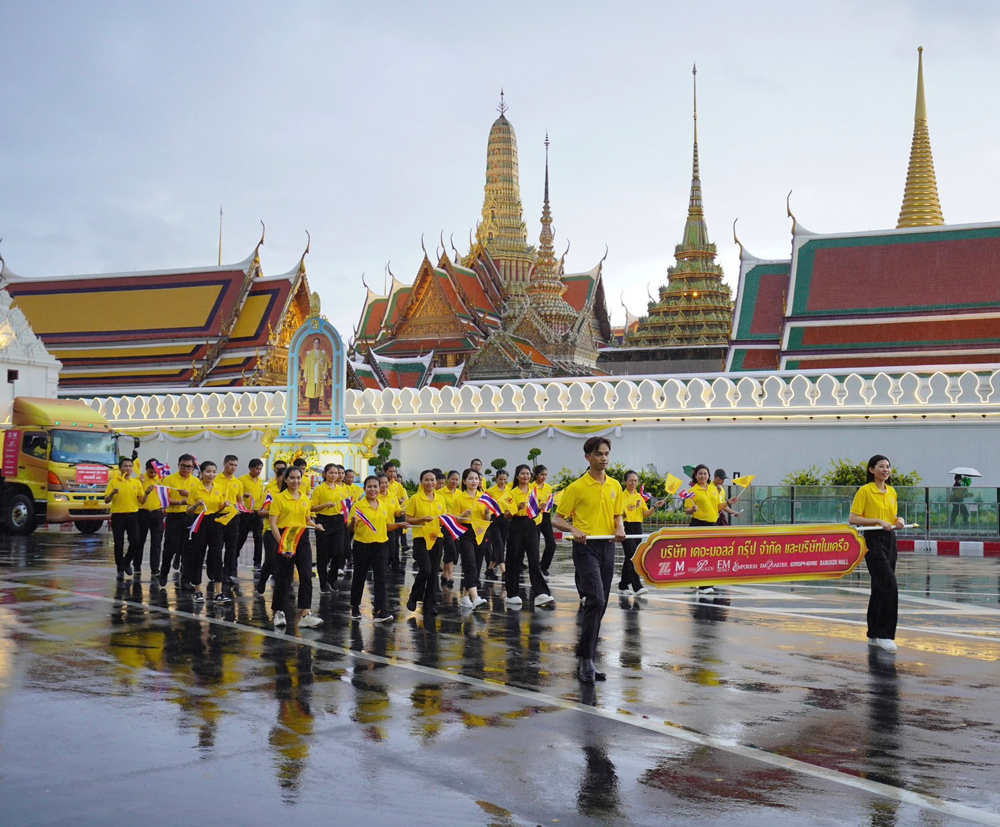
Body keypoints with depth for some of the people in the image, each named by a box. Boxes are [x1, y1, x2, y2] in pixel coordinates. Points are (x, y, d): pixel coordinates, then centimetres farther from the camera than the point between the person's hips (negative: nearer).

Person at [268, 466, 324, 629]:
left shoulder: (305, 499, 11)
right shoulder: (279, 498, -5)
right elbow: (273, 524, -9)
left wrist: (315, 526, -1)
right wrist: (281, 543, -21)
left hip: (302, 540, 4)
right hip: (285, 540, -4)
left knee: (306, 576, -6)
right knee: (282, 577, 3)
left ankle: (305, 614, -7)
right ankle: (278, 612, 18)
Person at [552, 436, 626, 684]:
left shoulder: (615, 486, 12)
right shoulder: (577, 487, -5)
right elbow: (557, 519, -2)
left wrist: (620, 528, -2)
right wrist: (573, 530, -21)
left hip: (607, 546, 6)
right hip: (586, 546, -6)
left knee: (600, 603, 9)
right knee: (596, 600, -19)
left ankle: (586, 658, 19)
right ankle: (586, 659, -14)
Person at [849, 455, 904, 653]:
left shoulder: (892, 492, 13)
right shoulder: (865, 491, -8)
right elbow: (853, 518, -11)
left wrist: (898, 521, 0)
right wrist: (878, 521, -19)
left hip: (890, 540, 7)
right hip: (873, 541, -7)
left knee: (880, 588, 11)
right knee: (890, 587, -16)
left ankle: (874, 635, 18)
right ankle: (885, 635, -11)